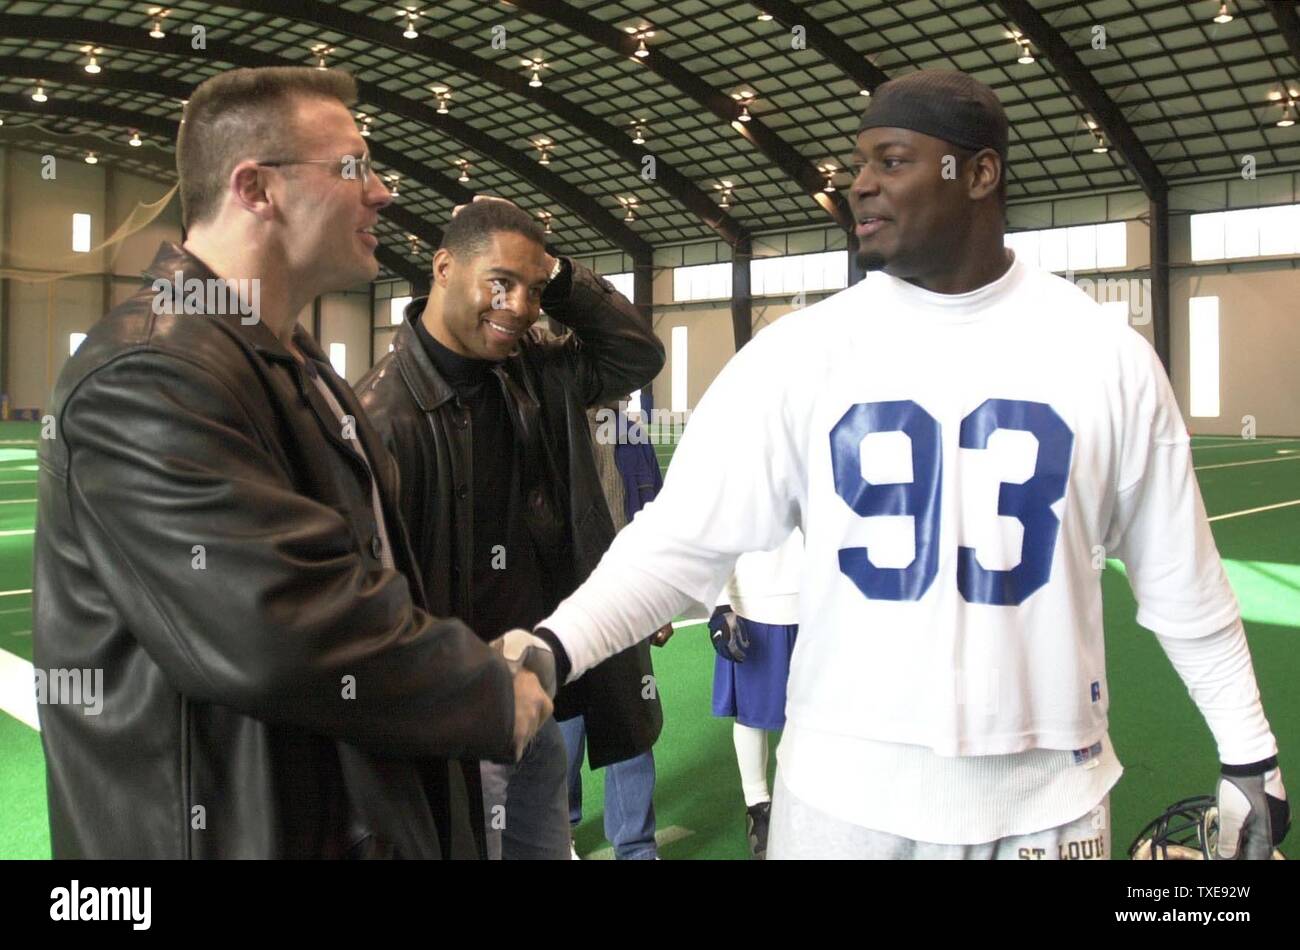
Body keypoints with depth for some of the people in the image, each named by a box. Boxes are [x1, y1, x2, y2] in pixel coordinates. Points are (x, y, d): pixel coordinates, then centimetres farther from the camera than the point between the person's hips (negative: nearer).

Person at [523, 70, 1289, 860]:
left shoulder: (1105, 356, -4)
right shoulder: (800, 352, -7)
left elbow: (1181, 579, 5)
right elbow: (682, 536, -12)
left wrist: (1250, 753, 10)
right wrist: (552, 648, -26)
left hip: (1047, 798, 1)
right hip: (844, 791, 0)